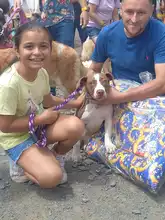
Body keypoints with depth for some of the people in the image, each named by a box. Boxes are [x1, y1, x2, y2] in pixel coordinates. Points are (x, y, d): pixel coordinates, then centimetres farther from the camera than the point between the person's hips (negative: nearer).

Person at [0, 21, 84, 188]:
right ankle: (22, 165, 7)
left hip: (39, 124, 7)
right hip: (17, 137, -6)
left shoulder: (42, 73, -7)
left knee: (75, 126, -20)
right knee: (51, 177, -23)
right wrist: (41, 119, -18)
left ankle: (55, 157, 8)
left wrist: (74, 103, 6)